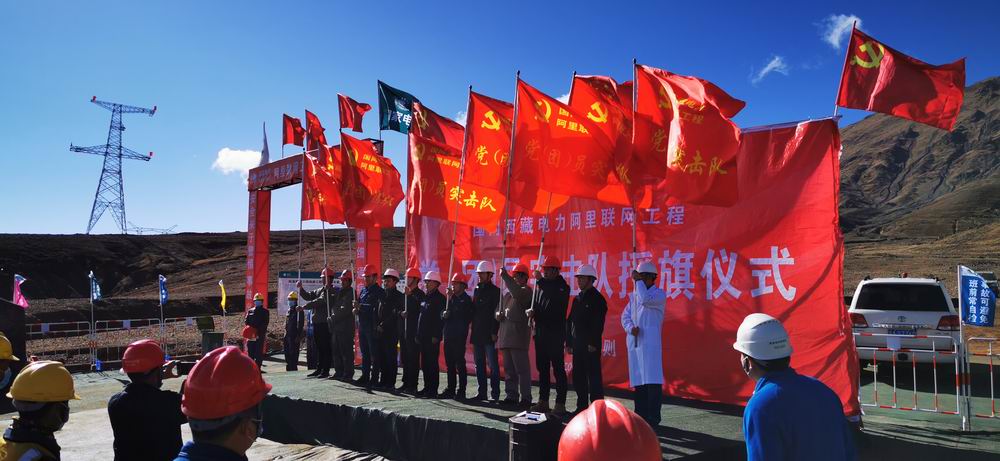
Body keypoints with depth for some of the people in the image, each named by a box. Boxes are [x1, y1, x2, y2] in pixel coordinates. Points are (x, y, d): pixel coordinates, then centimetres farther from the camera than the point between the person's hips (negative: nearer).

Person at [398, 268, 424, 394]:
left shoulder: (419, 294, -7)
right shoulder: (405, 294, 16)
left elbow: (419, 311, -20)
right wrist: (401, 313, -3)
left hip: (414, 331, -8)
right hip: (404, 330, 8)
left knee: (413, 359, -4)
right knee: (405, 358, 11)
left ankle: (412, 385, 1)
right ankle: (406, 383, 20)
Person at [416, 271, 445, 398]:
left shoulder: (440, 298, -9)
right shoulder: (426, 297, 17)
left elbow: (441, 318, -15)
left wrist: (436, 336, -20)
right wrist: (418, 334, 16)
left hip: (432, 337, -9)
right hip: (423, 337, 9)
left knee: (432, 364, -5)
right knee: (424, 364, 12)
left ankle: (433, 390, 0)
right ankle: (427, 387, 20)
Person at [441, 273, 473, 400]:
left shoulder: (466, 299, -4)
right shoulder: (452, 298, 16)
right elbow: (443, 314, 17)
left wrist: (451, 298, -15)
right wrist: (444, 314, -6)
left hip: (459, 336, -7)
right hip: (448, 335, 7)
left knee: (460, 363, -5)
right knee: (449, 363, 10)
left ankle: (461, 391, 0)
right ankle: (450, 389, 17)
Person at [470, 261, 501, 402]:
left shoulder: (495, 291, -6)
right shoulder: (477, 290, 15)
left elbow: (497, 313, -11)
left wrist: (494, 332, -16)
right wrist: (473, 332, 12)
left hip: (489, 335, -7)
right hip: (477, 335, 7)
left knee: (493, 365, -3)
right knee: (479, 365, 11)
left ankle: (495, 394, 3)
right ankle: (482, 392, 19)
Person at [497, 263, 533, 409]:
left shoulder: (526, 290, -4)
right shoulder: (508, 293, 21)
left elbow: (517, 294, -27)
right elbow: (499, 308, 26)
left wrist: (505, 276, -24)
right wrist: (498, 314, 3)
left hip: (518, 335, -8)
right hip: (506, 335, 8)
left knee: (522, 368, -7)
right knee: (509, 368, 11)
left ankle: (525, 398, -3)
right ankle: (511, 396, 17)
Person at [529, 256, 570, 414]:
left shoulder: (562, 286, -6)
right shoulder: (541, 285, 14)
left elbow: (553, 298, -28)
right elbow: (537, 305, 18)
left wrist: (541, 280, -24)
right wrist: (531, 311, -4)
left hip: (555, 334, -7)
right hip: (540, 332, 7)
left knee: (558, 369, -4)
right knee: (542, 368, 11)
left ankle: (560, 404, 1)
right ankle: (543, 402, 19)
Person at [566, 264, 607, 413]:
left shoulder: (597, 299, -7)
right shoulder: (577, 299, 16)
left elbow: (598, 324, -14)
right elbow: (570, 321, 17)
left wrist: (593, 344, -18)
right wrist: (568, 342, 13)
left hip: (591, 346, -8)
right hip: (577, 345, 8)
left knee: (594, 377, -4)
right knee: (578, 377, 11)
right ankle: (582, 407, 20)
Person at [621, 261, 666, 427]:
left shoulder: (659, 294, -2)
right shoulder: (634, 295, 17)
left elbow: (645, 299, -22)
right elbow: (625, 315, 16)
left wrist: (638, 281, -11)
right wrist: (630, 328, -4)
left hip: (650, 342, -6)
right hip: (633, 342, 6)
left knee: (652, 381, -10)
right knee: (637, 381, 10)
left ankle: (653, 418, -5)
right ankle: (640, 416, 18)